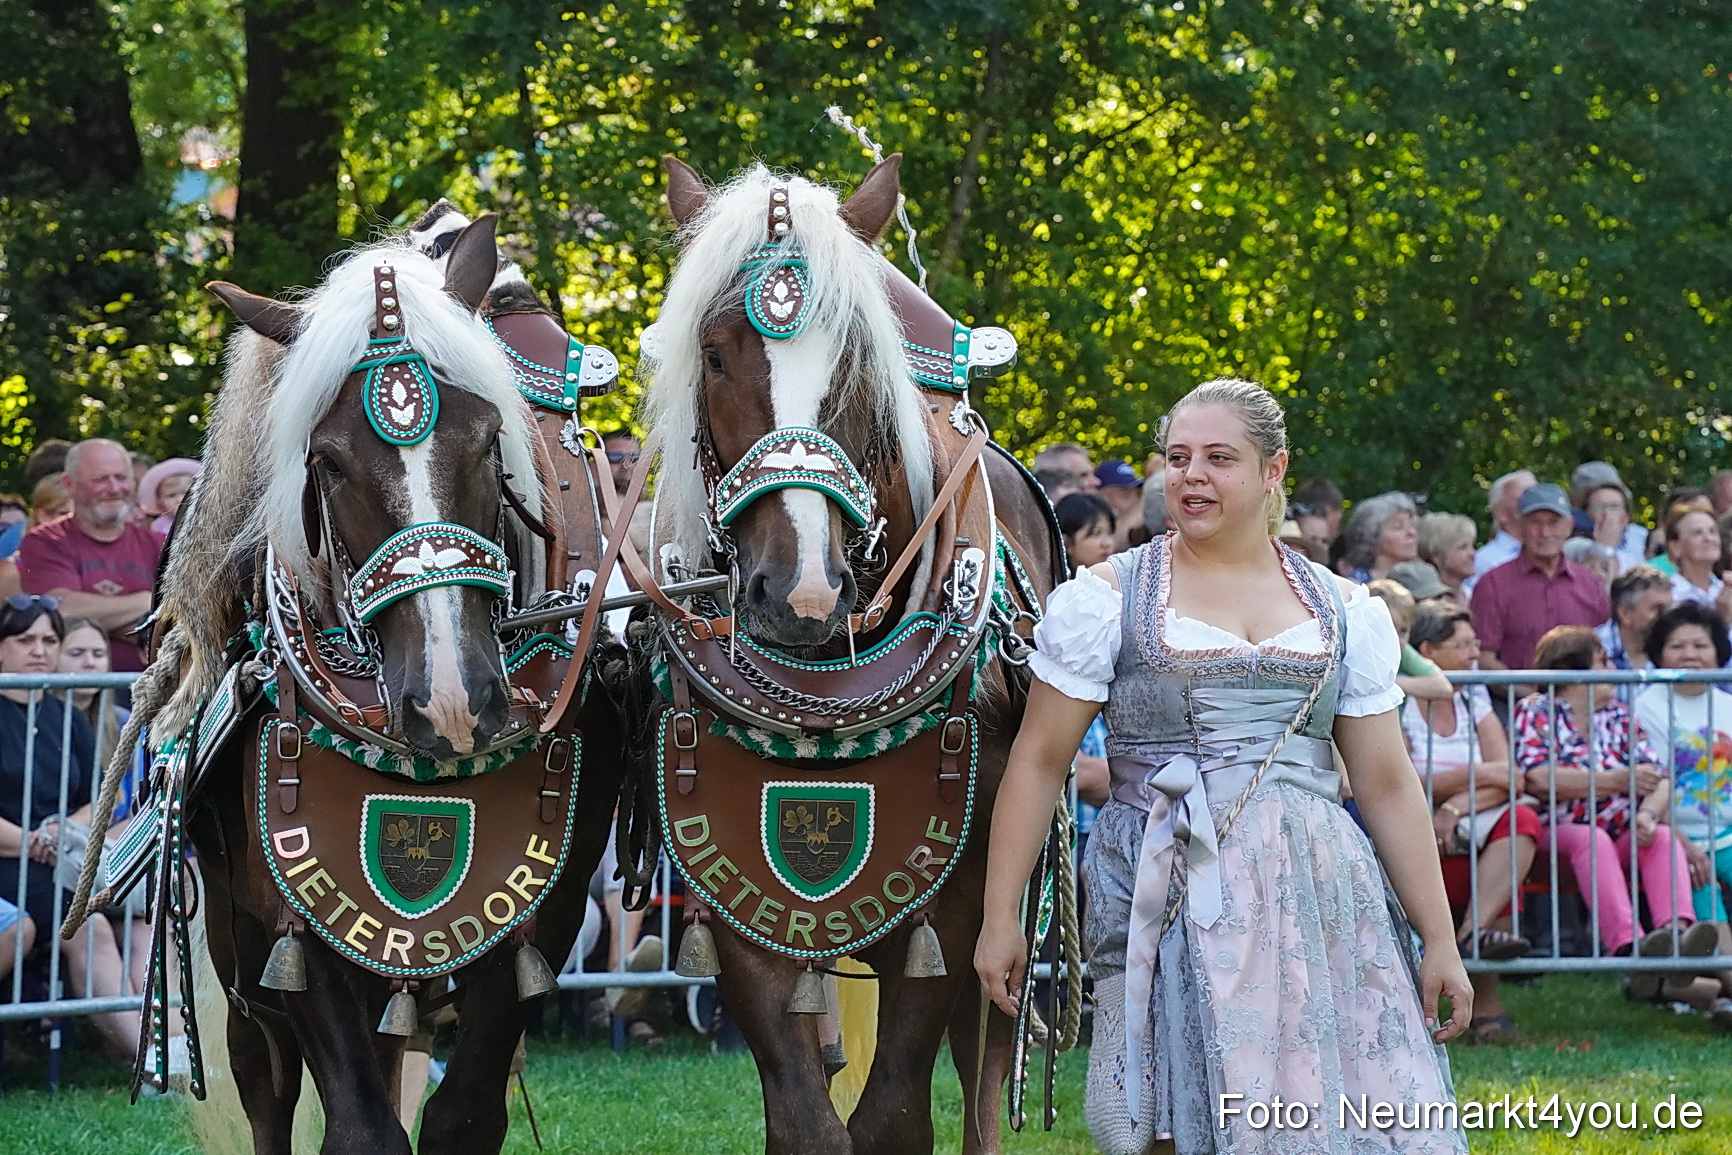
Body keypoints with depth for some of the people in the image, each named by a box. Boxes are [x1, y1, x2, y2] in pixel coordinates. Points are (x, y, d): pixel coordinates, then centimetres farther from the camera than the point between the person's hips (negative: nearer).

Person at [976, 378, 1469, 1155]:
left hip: (1325, 902, 3)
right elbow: (1039, 764, 3)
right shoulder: (1106, 599, 3)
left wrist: (1439, 941, 8)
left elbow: (1388, 785, 12)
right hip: (1170, 896, -3)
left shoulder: (1343, 611, 12)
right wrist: (1000, 918, -3)